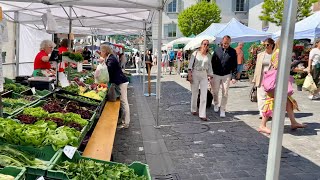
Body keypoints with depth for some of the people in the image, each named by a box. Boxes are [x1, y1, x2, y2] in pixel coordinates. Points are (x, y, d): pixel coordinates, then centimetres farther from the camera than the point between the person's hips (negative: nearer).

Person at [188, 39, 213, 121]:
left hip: (204, 75, 3)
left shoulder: (209, 56, 7)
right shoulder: (195, 53, -2)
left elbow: (210, 67, 13)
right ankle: (193, 110, 29)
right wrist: (189, 74, -11)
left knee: (204, 95, -5)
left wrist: (210, 75, 8)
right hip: (195, 74, -2)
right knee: (194, 93, 8)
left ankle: (202, 114, -2)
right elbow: (190, 64, -4)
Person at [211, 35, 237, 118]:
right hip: (216, 75, 1)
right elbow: (212, 62, 4)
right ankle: (216, 104, 36)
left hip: (227, 75, -1)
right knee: (215, 92, 10)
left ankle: (222, 109, 11)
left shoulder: (233, 51, -1)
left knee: (225, 93, 0)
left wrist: (233, 77, -5)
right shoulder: (217, 50, 0)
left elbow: (234, 65, 0)